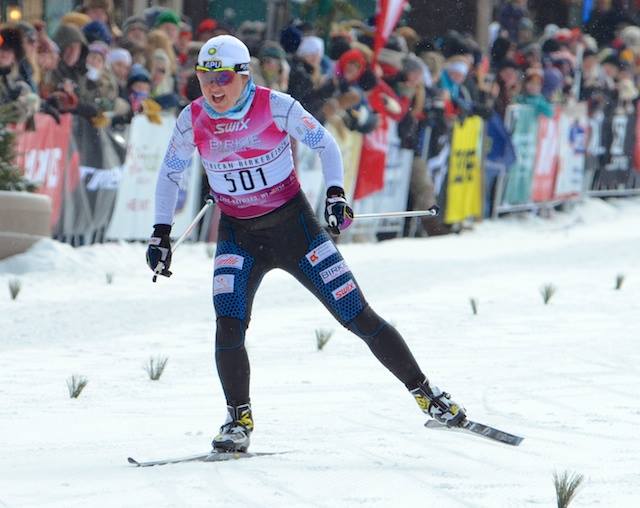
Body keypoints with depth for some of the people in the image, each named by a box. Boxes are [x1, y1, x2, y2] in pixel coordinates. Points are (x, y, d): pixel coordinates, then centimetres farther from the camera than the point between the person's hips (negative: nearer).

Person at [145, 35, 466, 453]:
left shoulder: (275, 107, -17)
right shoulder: (193, 120, -8)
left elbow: (325, 144, -6)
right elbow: (170, 174, 7)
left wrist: (335, 193, -20)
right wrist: (161, 233, 2)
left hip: (294, 226, -2)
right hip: (239, 237, 2)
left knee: (359, 316, -2)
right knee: (228, 327, -19)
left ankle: (425, 392, 11)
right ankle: (239, 419, -1)